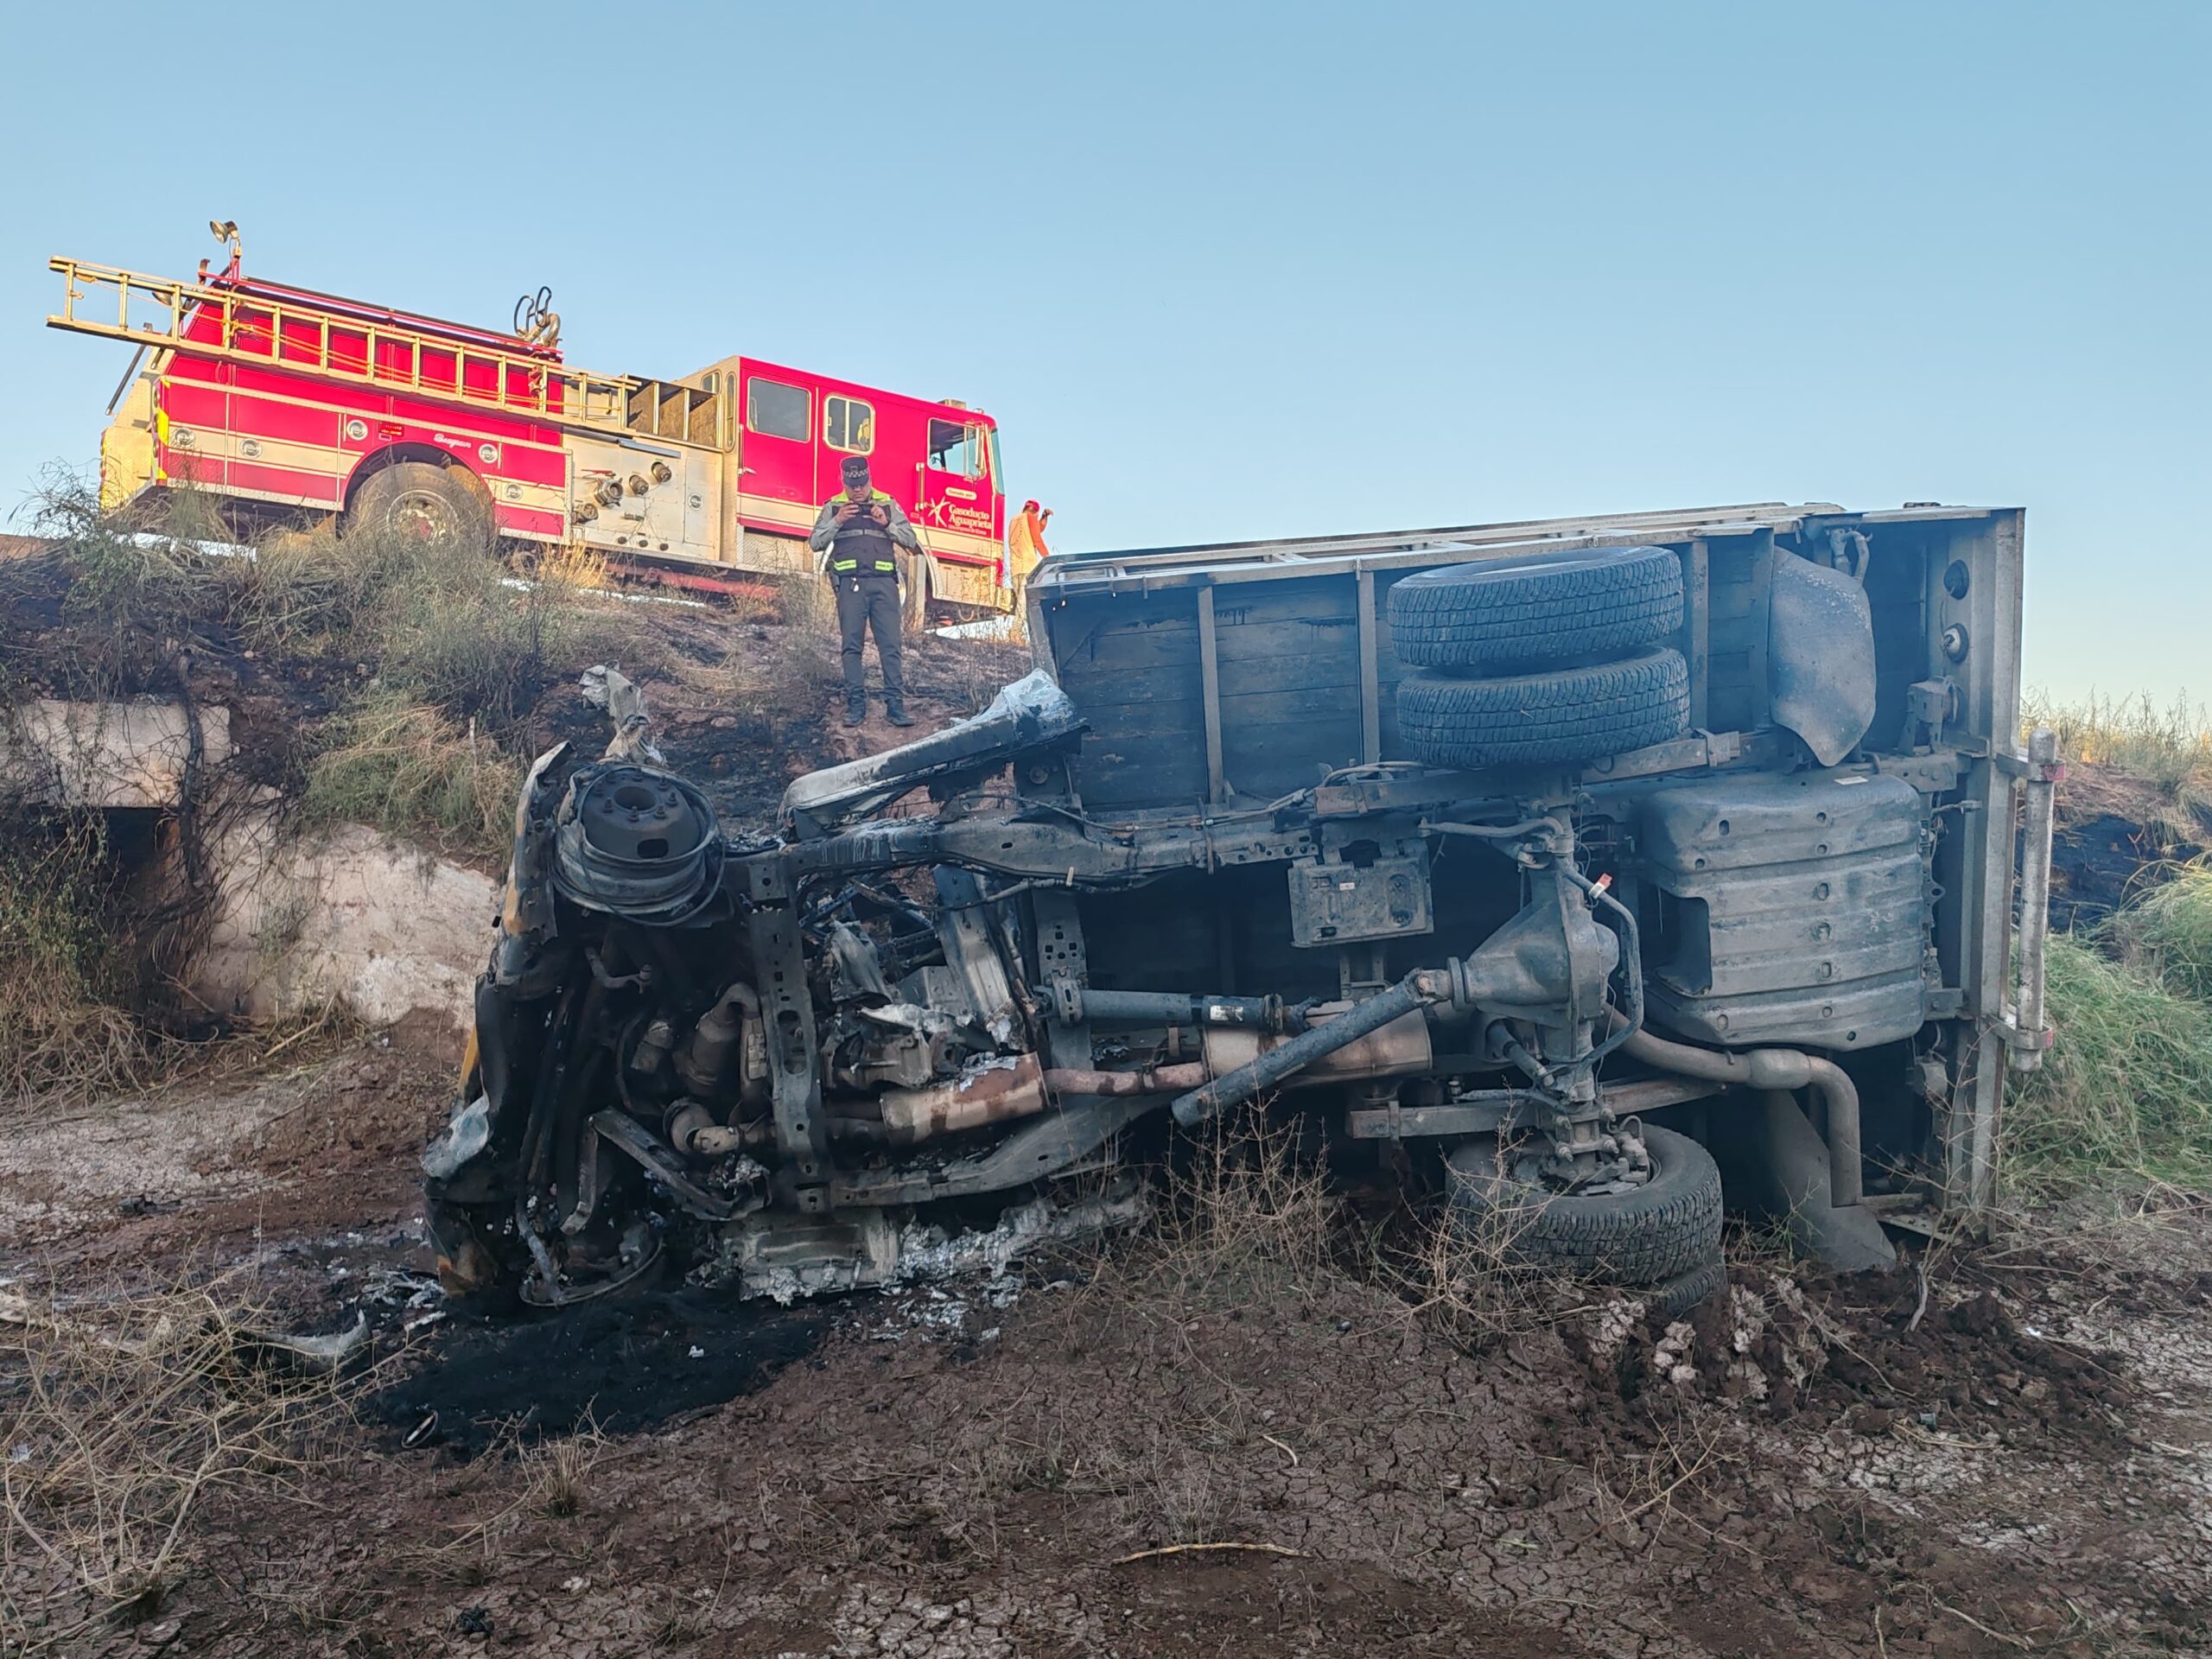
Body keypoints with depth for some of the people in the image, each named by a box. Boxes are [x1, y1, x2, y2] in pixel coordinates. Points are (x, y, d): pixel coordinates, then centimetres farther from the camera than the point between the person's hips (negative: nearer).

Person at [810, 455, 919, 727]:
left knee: (890, 645, -6)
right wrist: (837, 522, -7)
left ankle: (895, 704, -6)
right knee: (852, 645, -1)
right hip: (850, 582, 0)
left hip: (883, 582, 0)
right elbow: (815, 543, 8)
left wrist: (887, 523, -5)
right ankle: (856, 704, 3)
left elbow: (911, 540, 11)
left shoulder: (888, 504, 14)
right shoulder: (833, 506, 12)